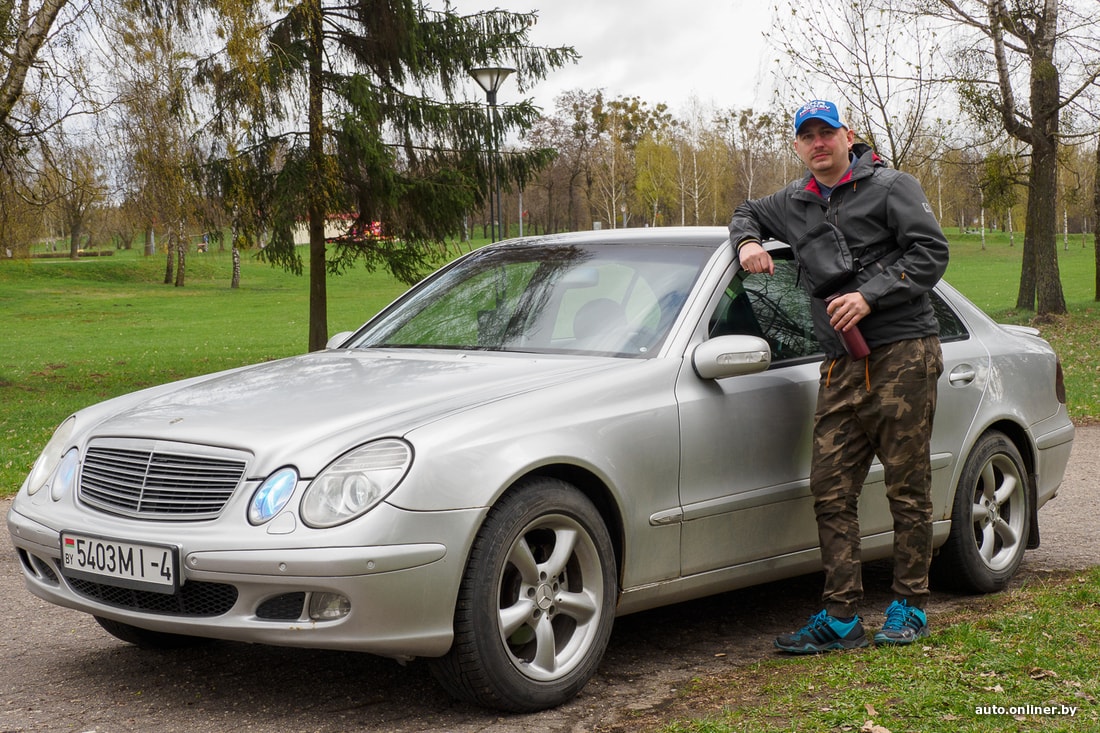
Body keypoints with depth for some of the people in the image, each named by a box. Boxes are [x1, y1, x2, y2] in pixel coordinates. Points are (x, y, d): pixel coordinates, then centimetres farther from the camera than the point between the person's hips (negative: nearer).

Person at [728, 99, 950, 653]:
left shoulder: (890, 187, 3)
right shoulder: (794, 203, 19)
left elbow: (931, 252, -6)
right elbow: (746, 213, 38)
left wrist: (870, 295, -15)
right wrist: (748, 242, 14)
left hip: (903, 354, -5)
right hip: (841, 366, 5)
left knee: (908, 487, -1)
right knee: (831, 490, -2)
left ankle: (909, 607, 11)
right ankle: (841, 618, 1)